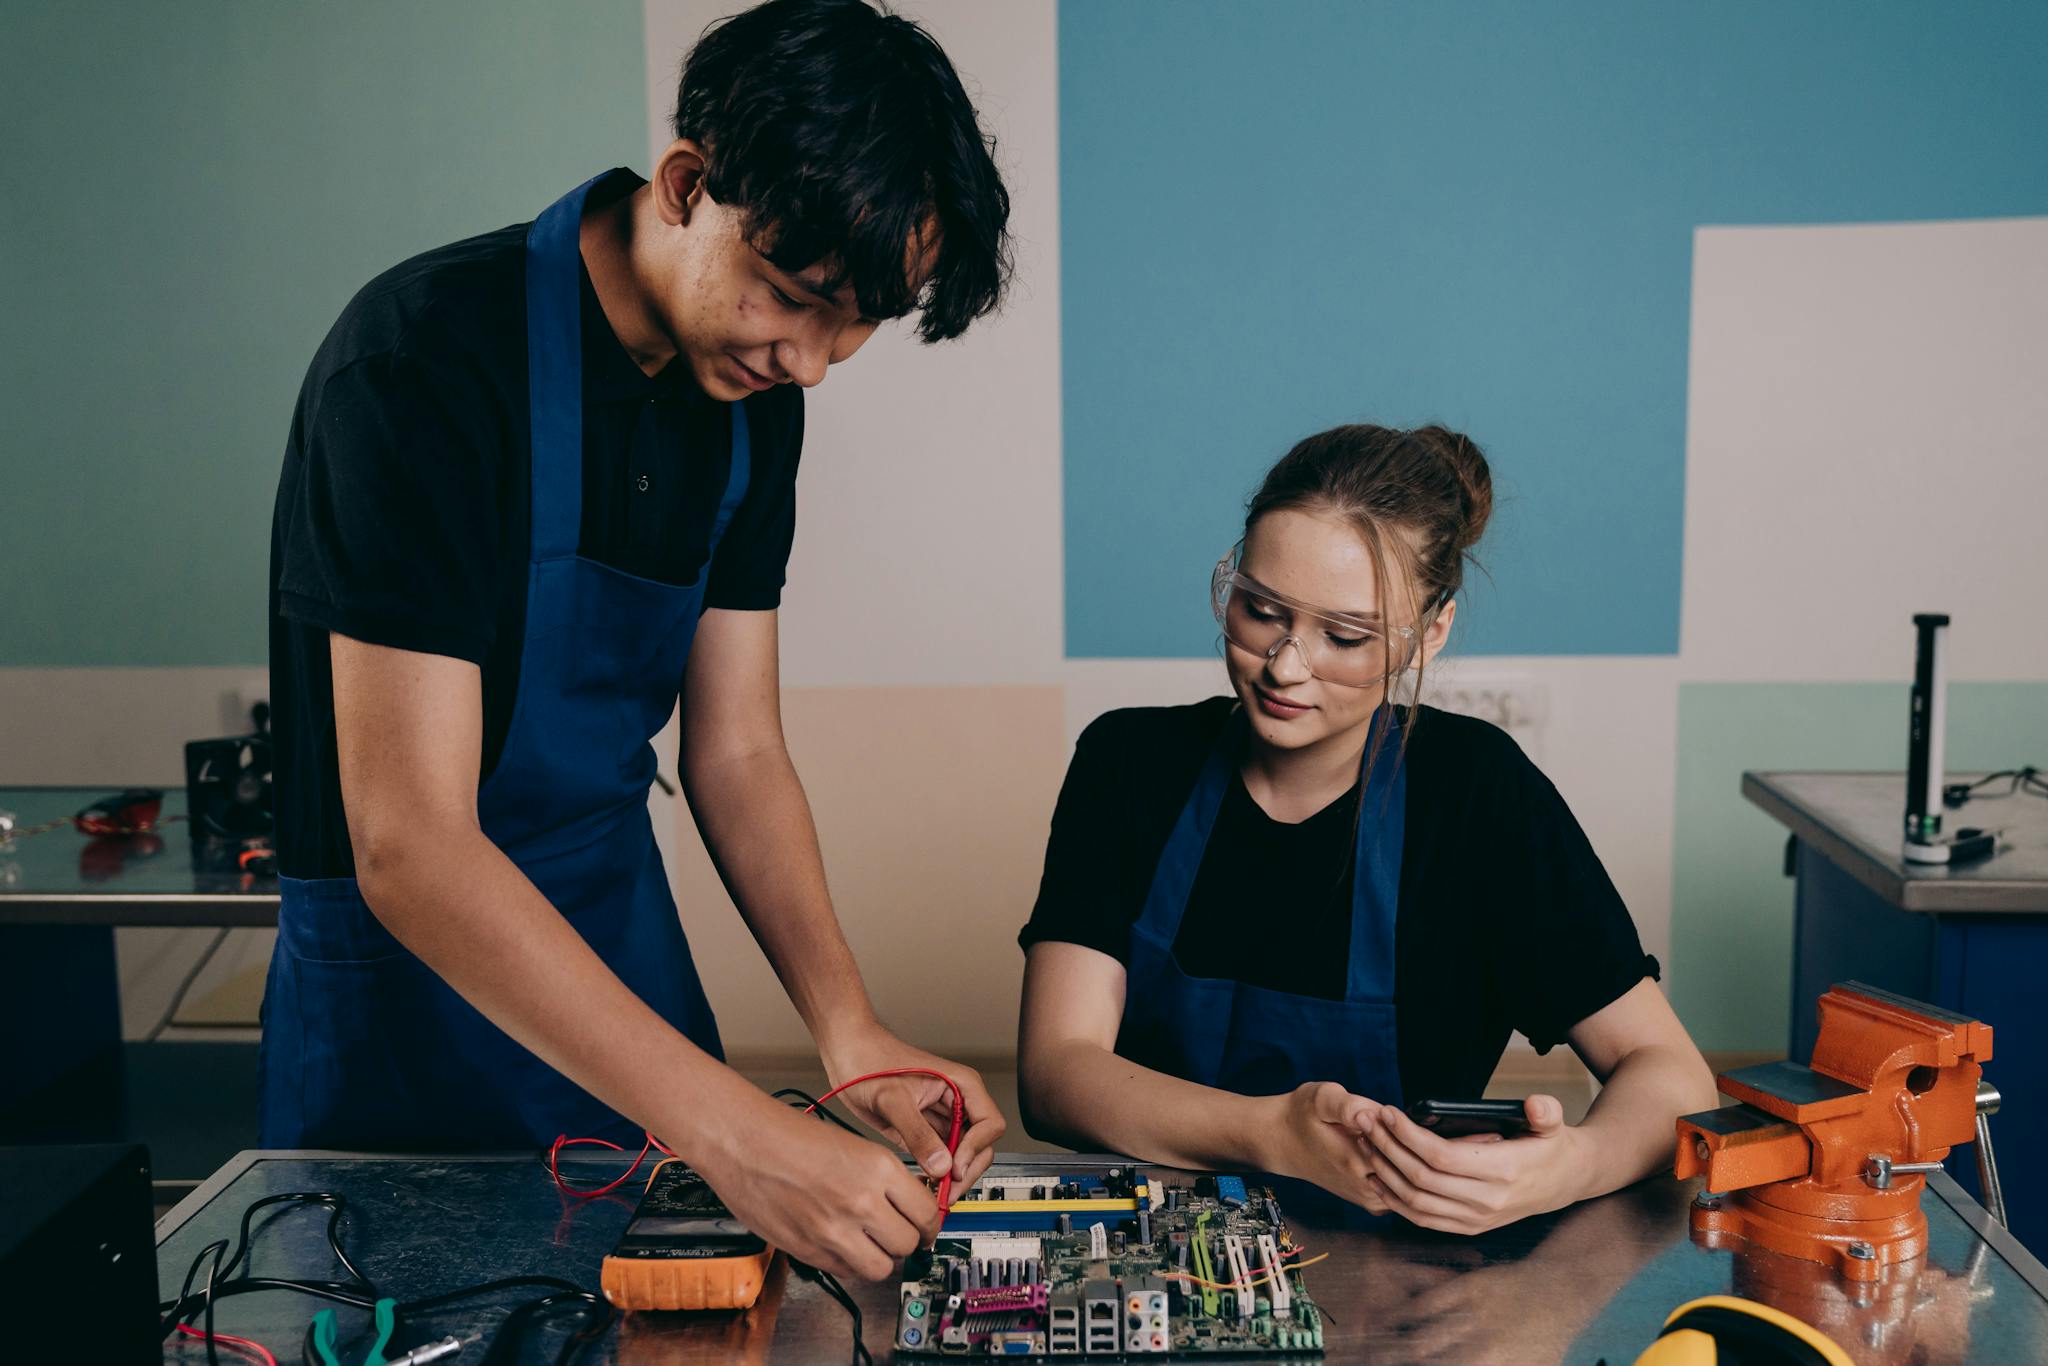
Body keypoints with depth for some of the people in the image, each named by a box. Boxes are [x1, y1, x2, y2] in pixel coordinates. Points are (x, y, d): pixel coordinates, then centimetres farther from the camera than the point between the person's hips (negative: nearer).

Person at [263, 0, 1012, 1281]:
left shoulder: (754, 391, -3)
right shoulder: (429, 359, -25)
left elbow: (738, 752, 0)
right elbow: (408, 849, -31)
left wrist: (852, 1034, -13)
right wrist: (738, 1129, -37)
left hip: (624, 937, 7)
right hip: (408, 977, -6)